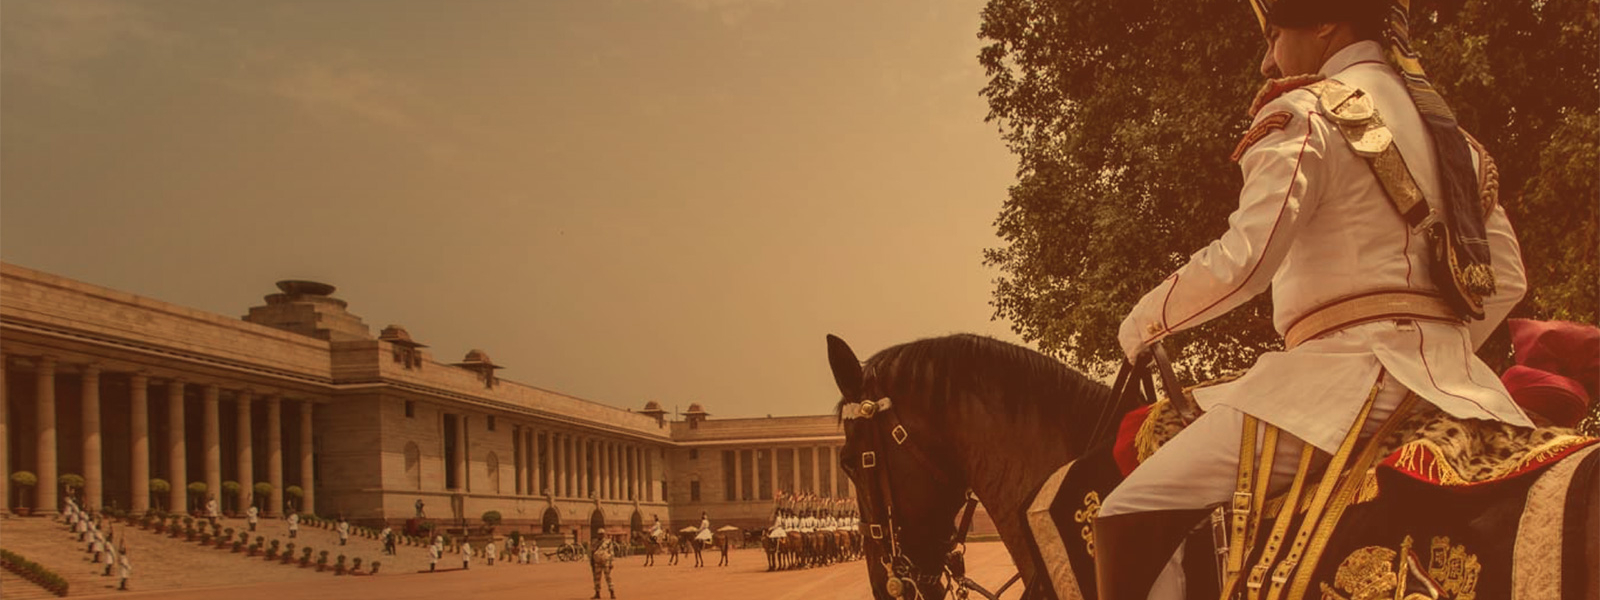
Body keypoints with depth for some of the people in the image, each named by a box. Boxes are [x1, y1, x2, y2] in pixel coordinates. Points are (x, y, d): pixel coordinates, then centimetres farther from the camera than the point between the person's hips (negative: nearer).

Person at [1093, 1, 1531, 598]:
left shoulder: (1305, 112, -4)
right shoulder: (1444, 127, 21)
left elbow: (1243, 261, -16)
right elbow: (1505, 278, 21)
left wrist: (1145, 322, -1)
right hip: (1455, 380, 9)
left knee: (1130, 519, -11)